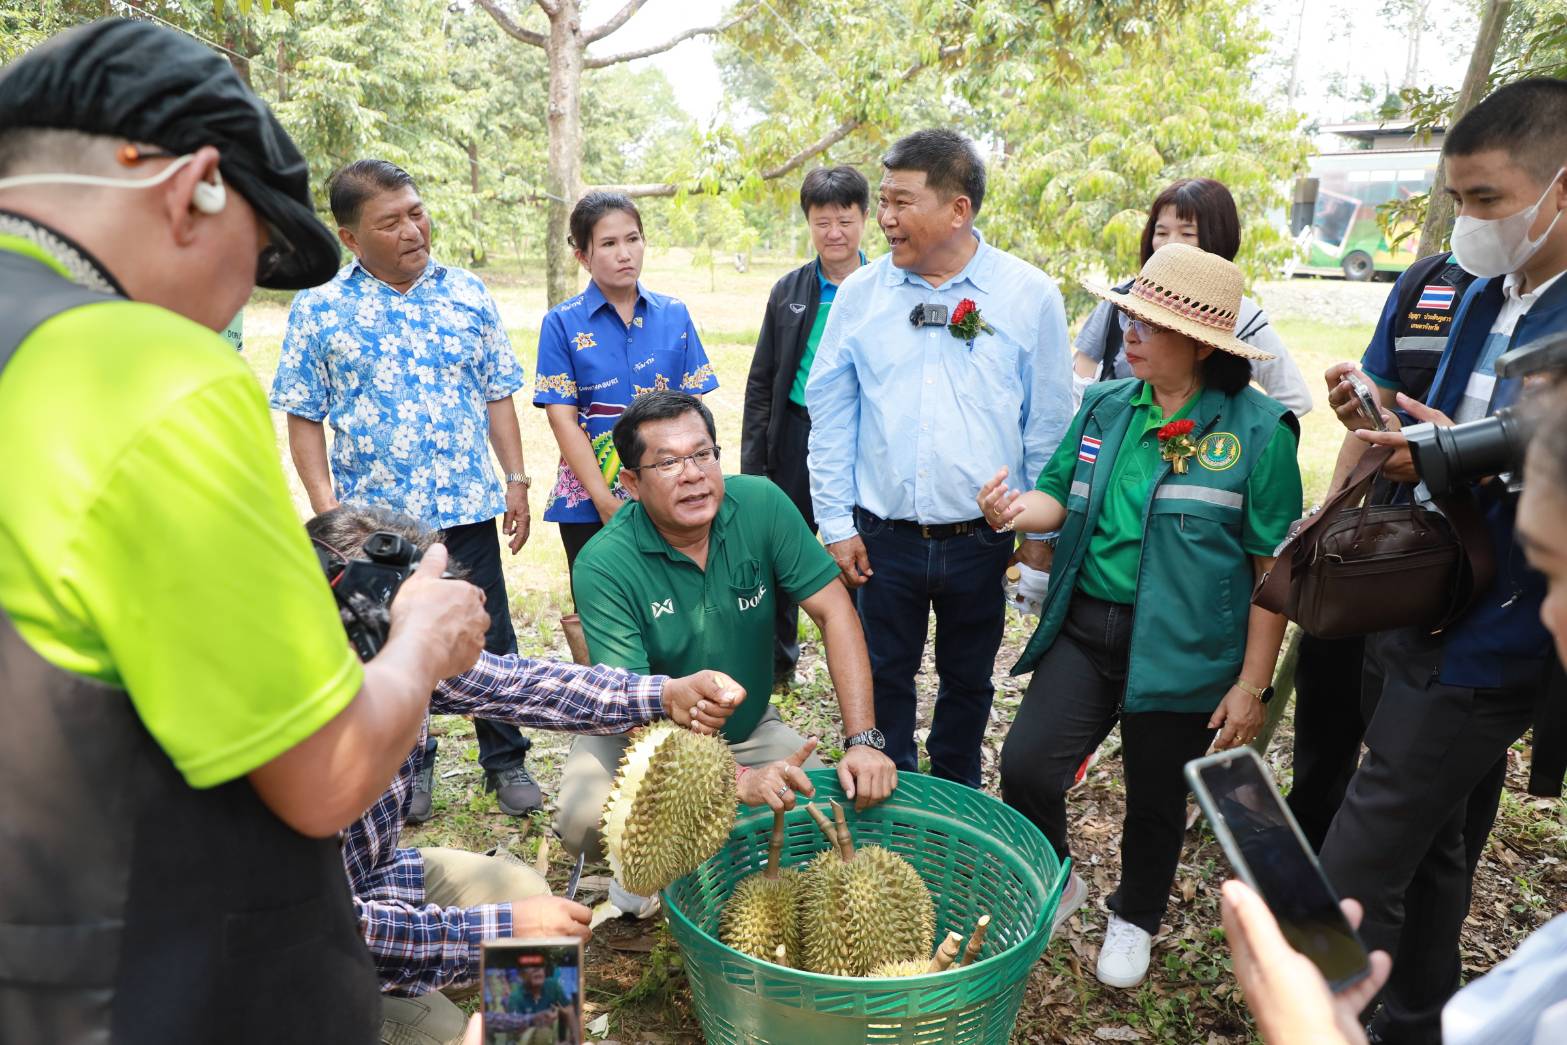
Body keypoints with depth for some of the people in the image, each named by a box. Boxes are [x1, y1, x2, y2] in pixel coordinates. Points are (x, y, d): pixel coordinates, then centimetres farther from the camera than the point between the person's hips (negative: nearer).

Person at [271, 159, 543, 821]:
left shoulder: (467, 293, 5)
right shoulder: (317, 308, -1)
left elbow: (497, 394, 9)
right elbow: (303, 416, 0)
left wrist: (516, 480, 4)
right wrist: (325, 505, -8)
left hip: (466, 506, 1)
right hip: (371, 515, -1)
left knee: (489, 640, 8)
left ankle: (505, 761, 25)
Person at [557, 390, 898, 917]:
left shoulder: (760, 504, -16)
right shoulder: (603, 566, -24)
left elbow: (834, 612, -15)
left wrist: (863, 740, -24)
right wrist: (736, 782, -41)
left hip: (749, 728, 3)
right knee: (586, 823, -30)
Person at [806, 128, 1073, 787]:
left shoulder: (1030, 295, -4)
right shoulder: (860, 293, 0)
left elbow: (1050, 421, 1)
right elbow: (829, 414, 3)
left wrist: (1041, 531, 2)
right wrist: (836, 523, -1)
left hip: (982, 538, 0)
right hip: (882, 538, 1)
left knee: (967, 682, 17)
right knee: (883, 680, 12)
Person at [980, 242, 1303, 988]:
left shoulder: (1258, 429, -10)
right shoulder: (1106, 407, 2)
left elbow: (1273, 569, -8)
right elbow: (1060, 498, 8)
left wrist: (1253, 683, -8)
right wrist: (1019, 511, -17)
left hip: (1181, 650, -3)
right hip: (1085, 627, 3)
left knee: (1156, 799, 15)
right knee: (1025, 766, -5)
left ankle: (1134, 920, 44)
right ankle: (1055, 886, 26)